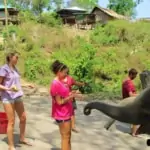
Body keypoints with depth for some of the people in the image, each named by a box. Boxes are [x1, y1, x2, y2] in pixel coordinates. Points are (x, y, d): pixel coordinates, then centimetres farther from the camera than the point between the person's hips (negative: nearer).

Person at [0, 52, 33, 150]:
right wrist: (8, 89, -27)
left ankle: (22, 139, 35)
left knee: (23, 118, 15)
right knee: (12, 122, -3)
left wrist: (27, 85, 18)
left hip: (17, 97, 8)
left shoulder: (15, 68, 12)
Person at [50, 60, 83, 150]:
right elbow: (59, 102, -20)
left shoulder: (60, 82, 9)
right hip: (62, 115, -10)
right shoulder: (56, 84, -20)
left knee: (68, 136, 17)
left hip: (66, 113, 10)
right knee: (65, 137, 1)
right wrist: (71, 96, -21)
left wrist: (71, 94, 3)